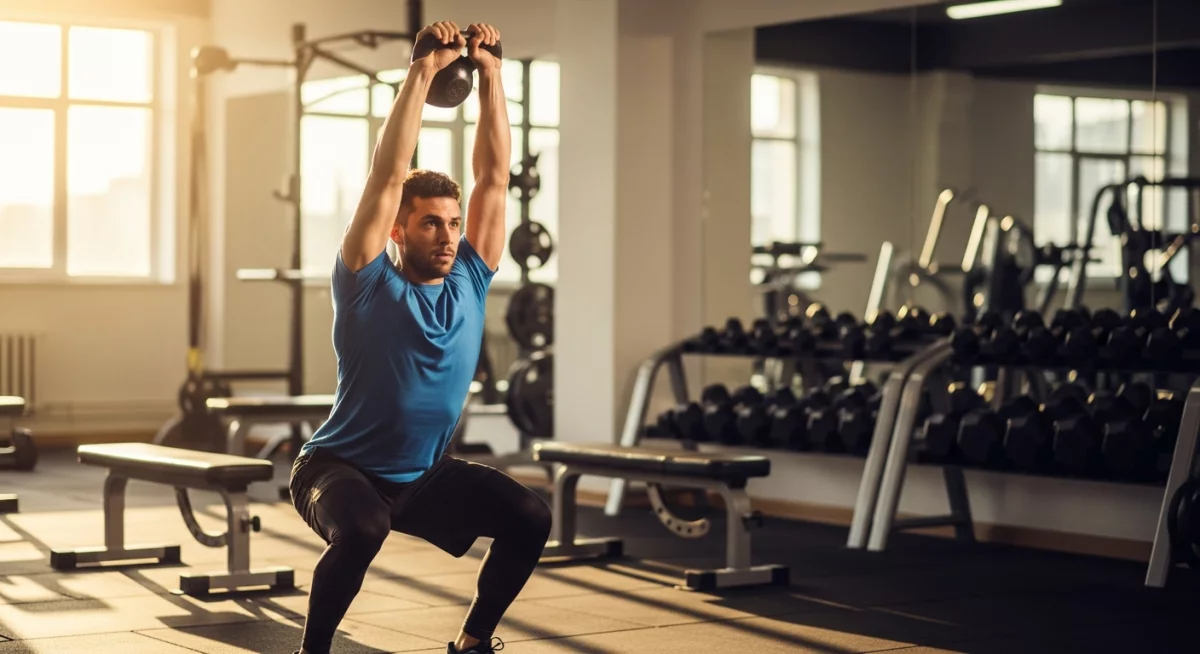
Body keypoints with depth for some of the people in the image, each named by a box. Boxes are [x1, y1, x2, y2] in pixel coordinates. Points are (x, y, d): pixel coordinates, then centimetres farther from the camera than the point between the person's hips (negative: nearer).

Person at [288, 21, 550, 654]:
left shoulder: (469, 281, -2)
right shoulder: (369, 284, -15)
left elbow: (494, 176, -4)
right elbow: (387, 177, -23)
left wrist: (489, 73, -9)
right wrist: (424, 71, -23)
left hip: (425, 475, 6)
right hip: (341, 467, -5)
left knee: (529, 516, -10)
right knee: (362, 531, -36)